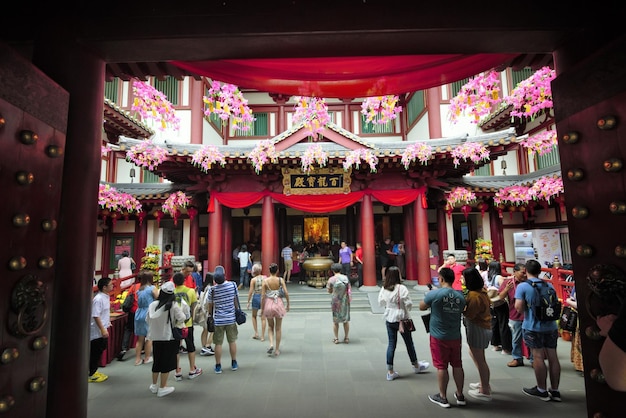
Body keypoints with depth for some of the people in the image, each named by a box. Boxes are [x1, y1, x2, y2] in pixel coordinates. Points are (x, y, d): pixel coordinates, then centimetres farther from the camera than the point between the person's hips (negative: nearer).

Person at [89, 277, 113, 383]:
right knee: (95, 353, 2)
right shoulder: (98, 299, -22)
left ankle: (94, 371, 31)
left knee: (100, 350, 18)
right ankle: (91, 375, 15)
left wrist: (108, 323, 22)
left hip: (103, 329, 9)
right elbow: (96, 316, -24)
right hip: (97, 331, -9)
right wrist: (103, 330, -24)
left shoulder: (106, 297, 7)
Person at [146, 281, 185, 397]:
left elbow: (147, 320, 3)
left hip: (156, 337, 5)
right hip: (169, 337, -4)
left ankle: (154, 385, 34)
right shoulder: (173, 305, -17)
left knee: (157, 361, 20)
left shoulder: (153, 305, -5)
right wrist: (179, 309, 0)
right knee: (166, 362, 8)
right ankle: (162, 388, 15)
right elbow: (181, 318, -17)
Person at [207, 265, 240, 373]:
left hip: (218, 320, -1)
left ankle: (218, 366, 19)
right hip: (231, 318, 2)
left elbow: (210, 306, -3)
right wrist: (236, 312, 17)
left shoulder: (212, 290, -13)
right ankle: (234, 364, 27)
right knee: (232, 341, 16)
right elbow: (236, 300, 1)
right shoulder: (232, 285, -10)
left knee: (218, 344, 9)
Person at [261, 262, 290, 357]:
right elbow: (286, 293, -11)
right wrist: (288, 304, 2)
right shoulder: (281, 280, -7)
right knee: (278, 328, 13)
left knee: (270, 326, 21)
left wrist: (262, 308, 2)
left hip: (268, 304, 0)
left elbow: (263, 296, -8)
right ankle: (277, 350, 19)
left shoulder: (265, 281, -7)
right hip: (279, 304, 0)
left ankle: (271, 344, 2)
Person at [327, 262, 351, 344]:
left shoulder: (331, 279, -13)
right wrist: (349, 299, 10)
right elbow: (349, 289, -2)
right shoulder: (346, 278, -6)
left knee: (335, 321, 12)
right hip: (345, 301, 2)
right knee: (346, 320, 15)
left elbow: (329, 291, -5)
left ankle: (336, 338, 18)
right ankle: (346, 338, 23)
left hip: (336, 301, -2)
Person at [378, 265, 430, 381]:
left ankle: (390, 371, 16)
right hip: (401, 319, -4)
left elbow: (381, 303, 4)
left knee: (391, 344, 11)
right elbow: (409, 304, -18)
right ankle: (416, 366, 40)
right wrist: (406, 309, 3)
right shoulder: (401, 288, -21)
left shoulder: (383, 289, -6)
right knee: (409, 342, 18)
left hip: (389, 319, 4)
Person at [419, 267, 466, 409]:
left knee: (442, 367, 6)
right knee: (457, 365, 16)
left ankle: (443, 397, 18)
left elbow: (422, 307, -4)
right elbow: (461, 311, 13)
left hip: (439, 337, -4)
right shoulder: (460, 295, -3)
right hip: (455, 336, 4)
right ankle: (460, 395, 29)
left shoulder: (434, 294, -17)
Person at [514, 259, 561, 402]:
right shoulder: (549, 285, 6)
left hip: (533, 327, -5)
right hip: (551, 326, 6)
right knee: (552, 356, 11)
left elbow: (519, 308, -14)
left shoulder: (523, 286, -12)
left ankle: (542, 390, 14)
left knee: (538, 357, 3)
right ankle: (555, 391, 21)